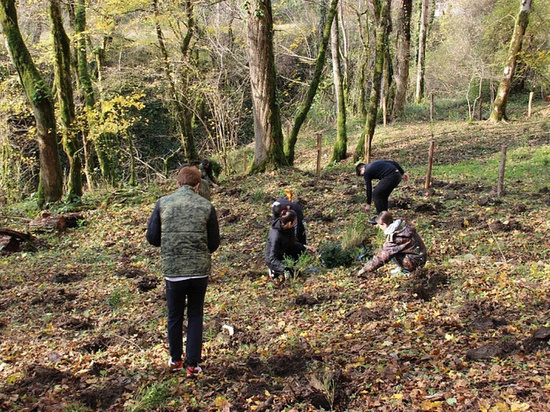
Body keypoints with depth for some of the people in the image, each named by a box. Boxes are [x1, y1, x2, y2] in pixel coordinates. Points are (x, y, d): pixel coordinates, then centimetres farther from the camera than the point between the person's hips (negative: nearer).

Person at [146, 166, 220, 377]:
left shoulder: (163, 203, -3)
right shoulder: (206, 206, -4)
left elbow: (151, 237, 0)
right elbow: (214, 243, 0)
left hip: (172, 270, 0)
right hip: (200, 270, 0)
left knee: (174, 316, 18)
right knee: (195, 316, 13)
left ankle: (175, 360, 32)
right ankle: (193, 364, 17)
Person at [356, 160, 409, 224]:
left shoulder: (367, 172, 7)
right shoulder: (374, 164, 28)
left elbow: (368, 188, 9)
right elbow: (393, 163, 22)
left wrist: (368, 204, 18)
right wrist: (403, 173, 21)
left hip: (390, 177, -9)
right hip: (398, 175, 9)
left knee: (376, 194, 5)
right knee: (383, 195, 21)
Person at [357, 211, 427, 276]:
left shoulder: (393, 239, -25)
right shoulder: (403, 224, -3)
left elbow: (381, 258, -21)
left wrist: (365, 269, -11)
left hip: (415, 261, -8)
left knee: (390, 252, -16)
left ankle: (407, 270, -3)